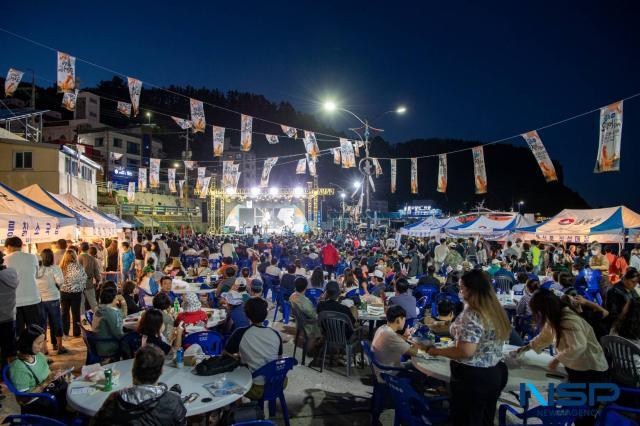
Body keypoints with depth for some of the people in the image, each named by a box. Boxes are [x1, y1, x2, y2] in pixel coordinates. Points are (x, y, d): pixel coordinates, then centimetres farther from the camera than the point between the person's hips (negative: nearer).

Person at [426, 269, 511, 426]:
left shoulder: (472, 315, -24)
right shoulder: (496, 311, 3)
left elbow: (465, 352, -28)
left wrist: (437, 351, -14)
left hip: (472, 378, -8)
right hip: (495, 374, 8)